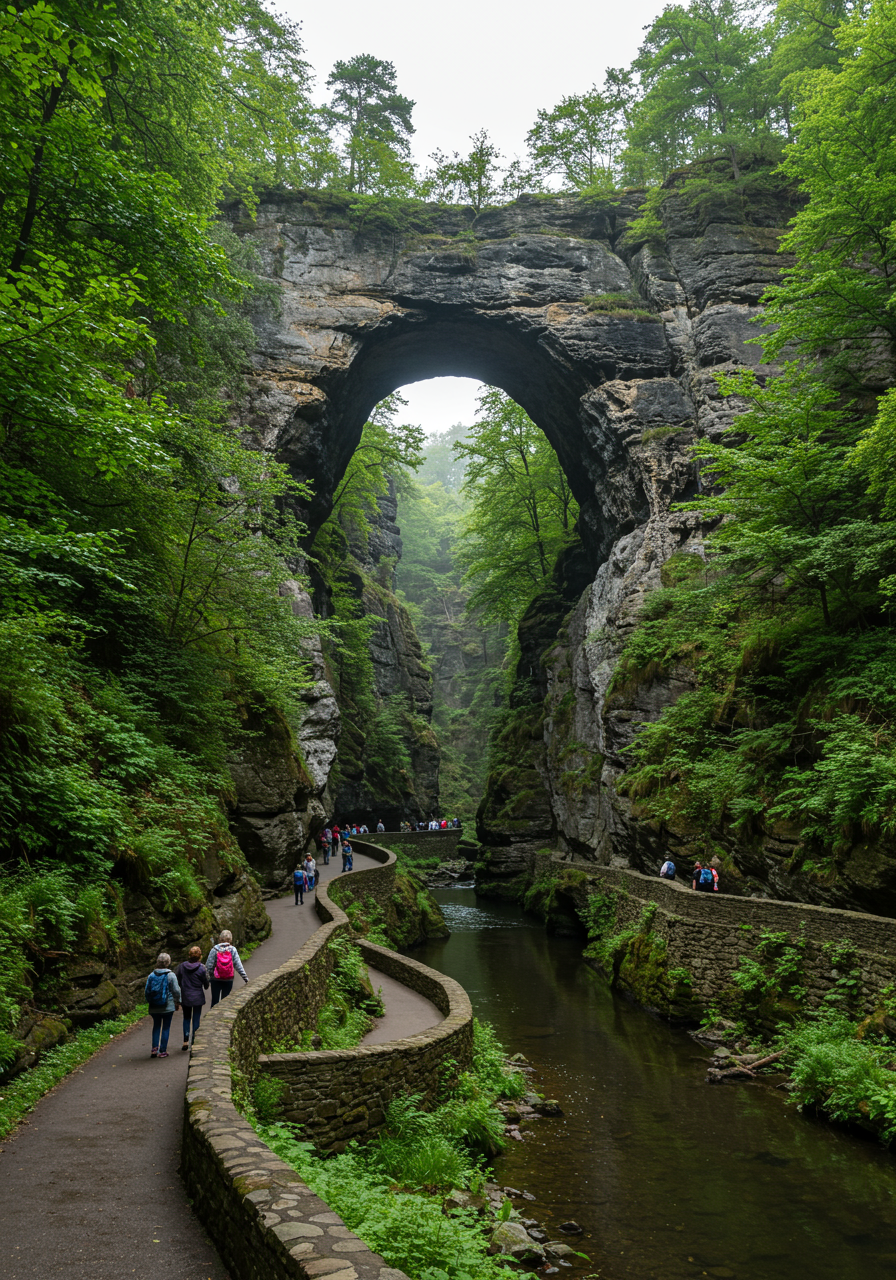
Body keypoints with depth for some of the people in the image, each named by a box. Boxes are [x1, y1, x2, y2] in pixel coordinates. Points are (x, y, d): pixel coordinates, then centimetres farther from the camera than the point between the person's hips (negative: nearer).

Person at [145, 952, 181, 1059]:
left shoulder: (151, 975, -1)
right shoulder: (170, 975, -11)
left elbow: (146, 991, 4)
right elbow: (176, 991, -10)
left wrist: (149, 1002, 19)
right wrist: (177, 1002, 5)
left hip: (154, 1008, 3)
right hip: (168, 1007, -3)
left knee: (156, 1027, 17)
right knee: (165, 1028, 6)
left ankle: (155, 1049, 10)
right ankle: (163, 1051, 8)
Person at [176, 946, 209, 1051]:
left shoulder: (182, 966, -5)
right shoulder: (202, 968, -13)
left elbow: (178, 980, 1)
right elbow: (206, 984, -5)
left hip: (185, 997, 3)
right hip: (198, 997, -3)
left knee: (186, 1018, 15)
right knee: (196, 1019, 8)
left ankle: (185, 1041, 10)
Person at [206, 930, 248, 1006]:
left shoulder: (214, 950, -10)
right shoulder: (233, 950, -9)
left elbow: (209, 965, -10)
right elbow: (238, 965, -8)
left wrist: (207, 978, 2)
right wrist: (245, 978, -3)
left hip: (216, 980, -1)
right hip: (228, 980, 1)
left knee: (215, 1000, 11)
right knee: (225, 1000, 11)